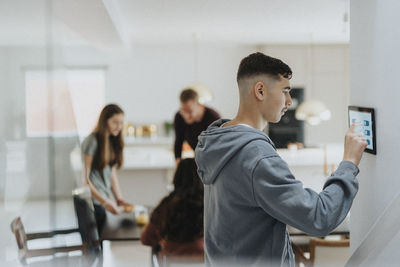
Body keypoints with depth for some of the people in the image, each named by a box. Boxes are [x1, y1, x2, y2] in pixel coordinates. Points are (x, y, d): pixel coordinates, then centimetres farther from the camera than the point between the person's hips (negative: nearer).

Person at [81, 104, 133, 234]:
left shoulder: (113, 142, 12)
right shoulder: (92, 141, -10)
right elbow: (84, 177, -13)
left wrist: (119, 198, 6)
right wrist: (104, 201, -15)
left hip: (105, 201, 7)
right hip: (93, 201, -7)